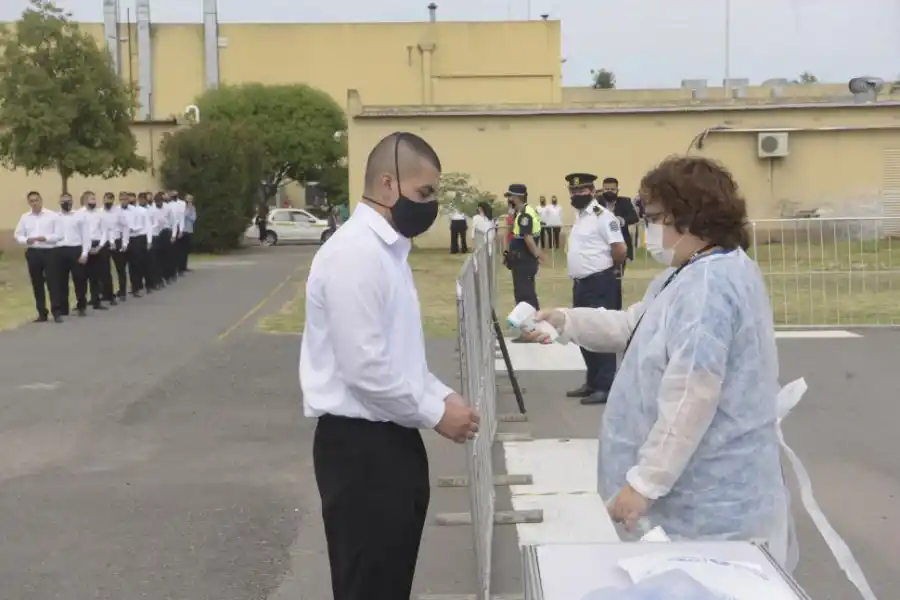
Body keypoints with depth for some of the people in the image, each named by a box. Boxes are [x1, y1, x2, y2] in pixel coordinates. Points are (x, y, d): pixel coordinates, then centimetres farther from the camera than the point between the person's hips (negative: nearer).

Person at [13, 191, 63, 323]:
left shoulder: (52, 215, -2)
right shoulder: (25, 217, 10)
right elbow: (17, 235, 11)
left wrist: (46, 238, -19)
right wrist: (26, 240, -9)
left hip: (49, 252, -4)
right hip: (33, 253, 4)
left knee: (52, 282, -7)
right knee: (37, 284, 8)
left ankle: (57, 312, -5)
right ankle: (42, 313, 16)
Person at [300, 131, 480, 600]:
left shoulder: (388, 248, 13)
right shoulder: (355, 252, -19)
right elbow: (364, 368, -24)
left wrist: (443, 396, 6)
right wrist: (435, 413, -14)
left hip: (392, 437, 10)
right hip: (360, 444, -10)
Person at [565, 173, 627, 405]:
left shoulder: (602, 216, -13)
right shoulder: (579, 216, 15)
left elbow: (620, 250, -19)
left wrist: (610, 269, -3)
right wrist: (577, 280, 17)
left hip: (600, 285, -10)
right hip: (581, 284, 10)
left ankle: (605, 387, -1)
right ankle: (592, 383, 26)